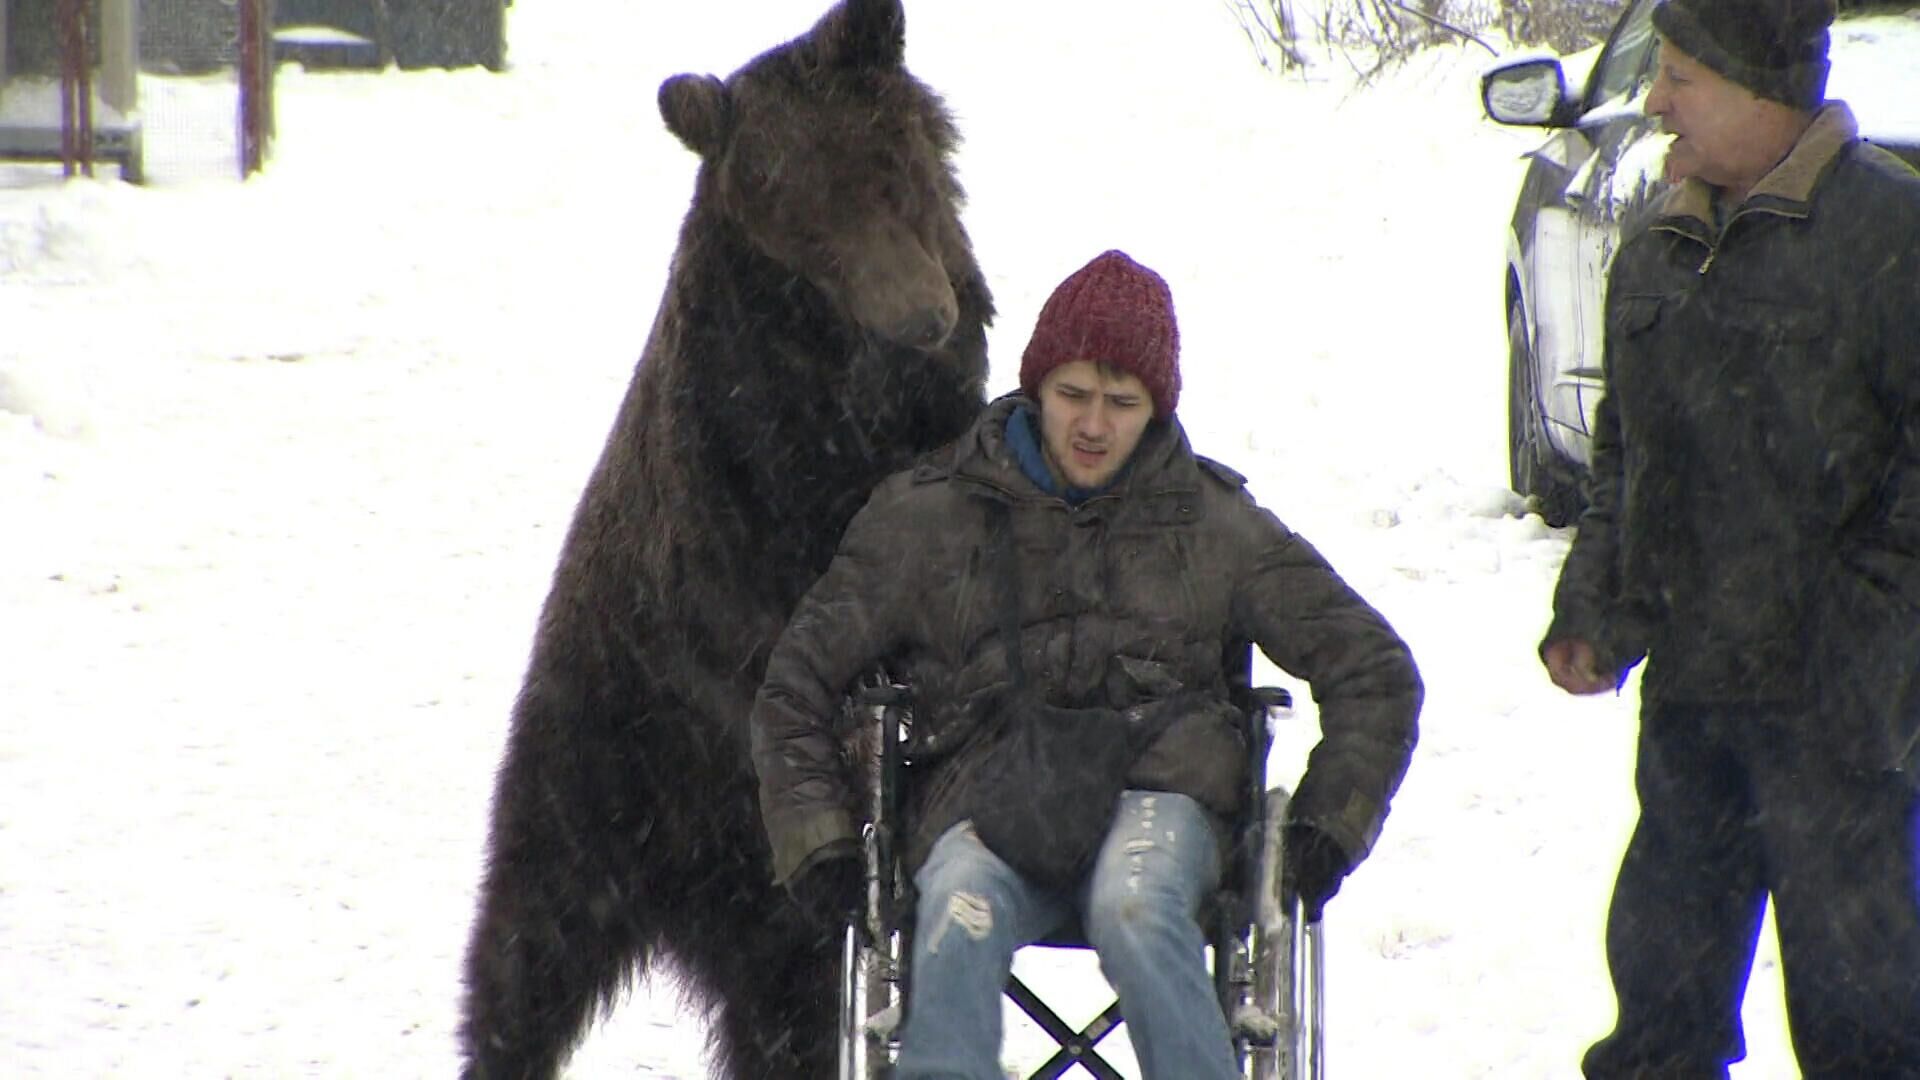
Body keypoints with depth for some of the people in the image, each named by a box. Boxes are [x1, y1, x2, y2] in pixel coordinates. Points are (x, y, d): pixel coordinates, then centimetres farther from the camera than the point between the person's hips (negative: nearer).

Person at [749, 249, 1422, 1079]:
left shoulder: (1213, 523, 15)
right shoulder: (926, 513, 13)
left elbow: (1374, 673, 20)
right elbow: (796, 686, 17)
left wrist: (1327, 821, 6)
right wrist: (816, 842, 3)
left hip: (1157, 786, 0)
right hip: (986, 799, 0)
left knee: (1132, 907, -37)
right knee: (959, 917, -36)